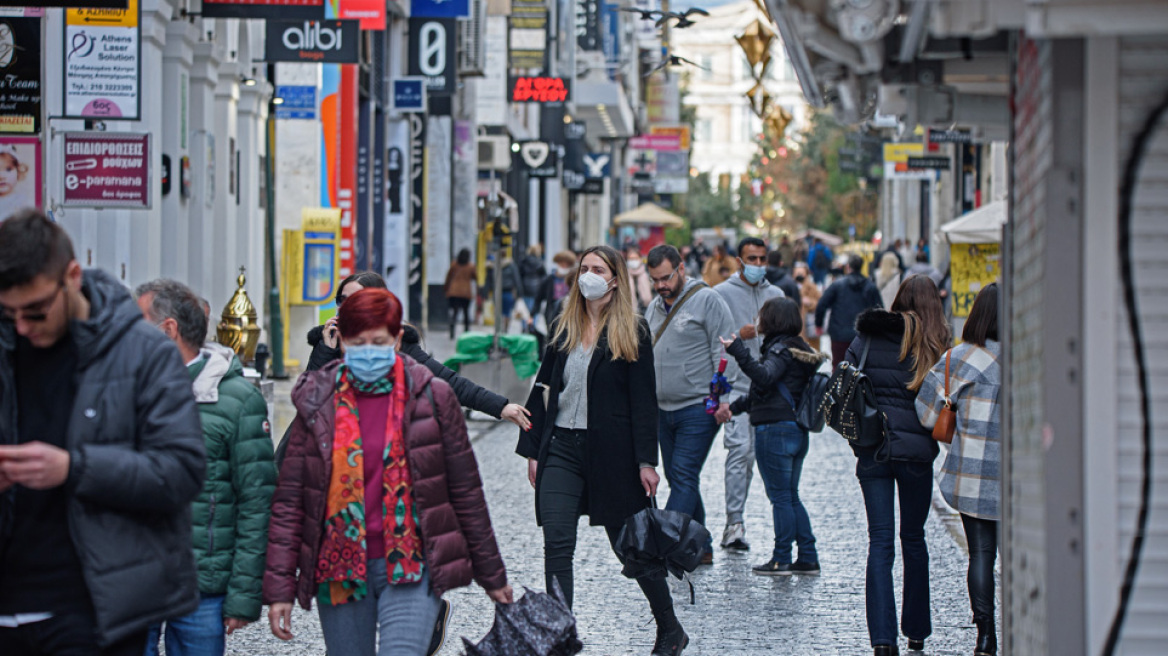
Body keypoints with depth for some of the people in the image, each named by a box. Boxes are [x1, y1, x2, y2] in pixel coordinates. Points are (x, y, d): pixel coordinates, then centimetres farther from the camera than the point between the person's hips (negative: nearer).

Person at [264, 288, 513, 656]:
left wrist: (491, 575, 11)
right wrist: (279, 588, -2)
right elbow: (289, 500, 4)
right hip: (339, 571, 2)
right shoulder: (317, 403, 3)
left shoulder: (431, 397, 1)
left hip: (411, 569, -2)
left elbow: (466, 491, 7)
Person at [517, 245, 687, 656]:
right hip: (562, 448, 4)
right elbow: (544, 388, 13)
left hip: (611, 452, -4)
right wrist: (533, 450, 9)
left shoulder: (631, 333, -3)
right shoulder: (564, 329, 11)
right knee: (557, 545, -9)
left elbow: (643, 401, -6)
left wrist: (646, 461, -11)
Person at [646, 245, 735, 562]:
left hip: (698, 408, -8)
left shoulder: (707, 301, -6)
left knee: (684, 478, -12)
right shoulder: (654, 308, 15)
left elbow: (723, 353, -10)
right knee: (678, 479, 9)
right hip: (663, 409, 8)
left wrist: (722, 397, -18)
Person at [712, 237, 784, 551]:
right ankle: (735, 522, -15)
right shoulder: (722, 294, 2)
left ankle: (733, 525, 17)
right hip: (736, 385, -4)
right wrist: (738, 336, -16)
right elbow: (710, 340, -3)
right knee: (741, 449, -16)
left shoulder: (776, 295, 16)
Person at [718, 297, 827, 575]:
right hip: (797, 430, 9)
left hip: (775, 429, -9)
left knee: (780, 497, -4)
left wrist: (739, 352, -34)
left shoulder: (782, 349, -12)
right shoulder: (797, 348, 17)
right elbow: (765, 390, 24)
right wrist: (735, 406, 24)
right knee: (791, 497, 14)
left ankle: (781, 560, 0)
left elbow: (764, 377, -31)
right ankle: (808, 558, 14)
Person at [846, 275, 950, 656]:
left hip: (871, 451, 1)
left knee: (880, 542, 2)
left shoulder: (865, 339, 2)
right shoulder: (934, 346, -5)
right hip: (915, 450, -1)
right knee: (913, 539, 15)